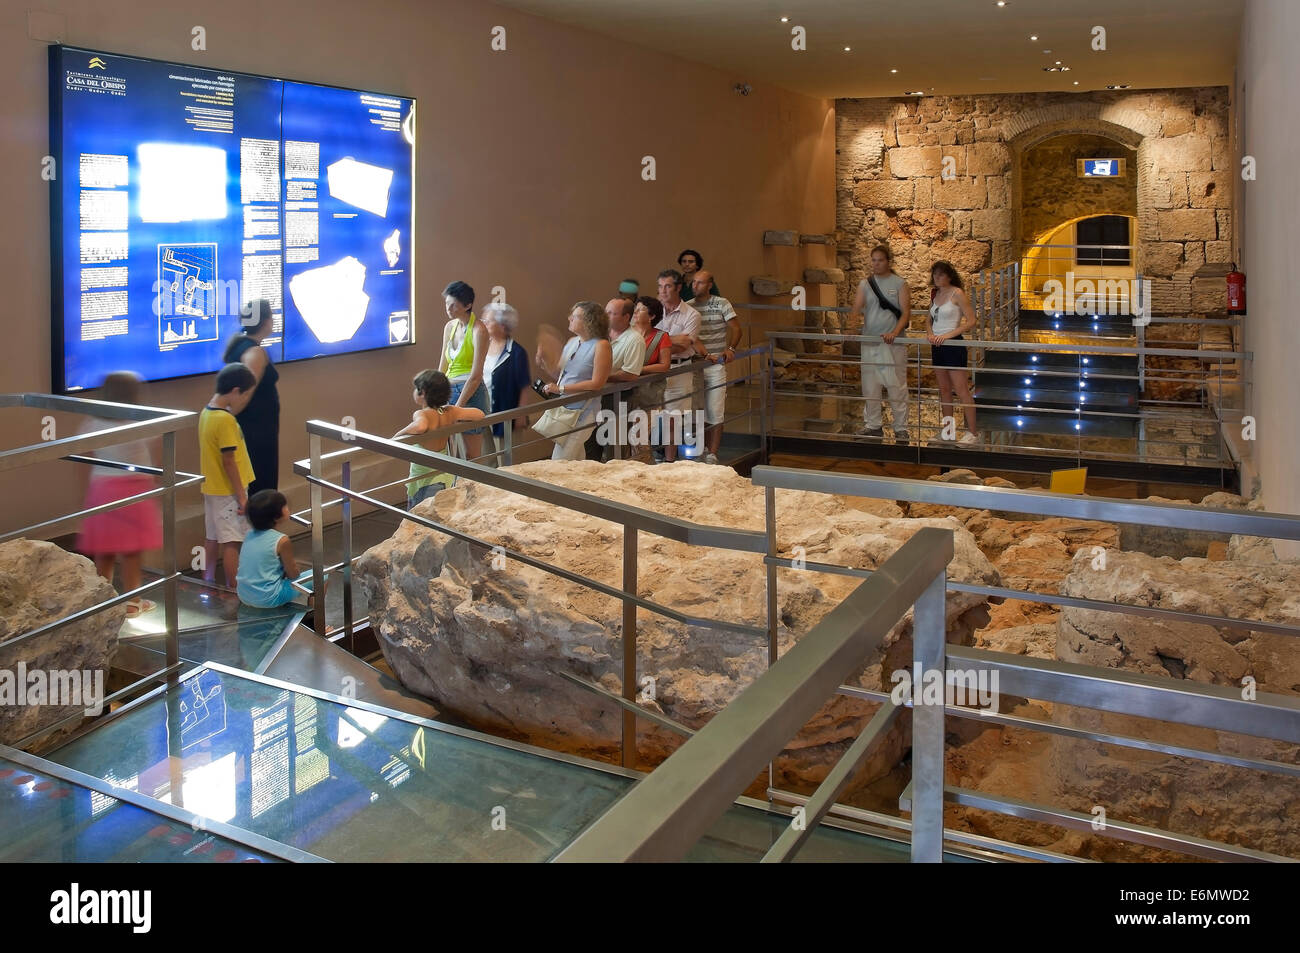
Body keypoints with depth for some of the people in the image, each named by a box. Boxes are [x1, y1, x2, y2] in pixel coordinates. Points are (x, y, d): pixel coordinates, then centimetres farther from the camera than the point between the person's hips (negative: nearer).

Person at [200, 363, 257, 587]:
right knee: (231, 541, -2)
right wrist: (242, 496, -17)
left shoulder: (206, 413, 6)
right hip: (228, 492, -9)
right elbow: (228, 461, -20)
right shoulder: (226, 420, -21)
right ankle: (234, 590, 3)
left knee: (211, 537, 15)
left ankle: (208, 584, 24)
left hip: (211, 489, 9)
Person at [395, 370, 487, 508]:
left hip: (425, 479, -6)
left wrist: (397, 435, -28)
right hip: (447, 476, 6)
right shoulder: (450, 412, -3)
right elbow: (480, 414, 2)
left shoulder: (422, 414, -21)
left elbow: (420, 426, -44)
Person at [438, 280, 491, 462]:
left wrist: (457, 407, -16)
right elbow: (443, 366, 14)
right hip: (449, 389, 7)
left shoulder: (478, 330, -12)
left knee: (472, 456, -1)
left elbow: (476, 376, -16)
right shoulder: (450, 326, 10)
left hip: (471, 392, -7)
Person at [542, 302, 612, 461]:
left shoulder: (601, 345, -10)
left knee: (560, 463, -10)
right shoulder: (572, 342, 13)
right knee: (575, 461, 11)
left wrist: (561, 389, -15)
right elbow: (558, 371, 21)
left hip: (583, 412, -7)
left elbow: (597, 383, -17)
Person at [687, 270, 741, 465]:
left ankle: (712, 454, -1)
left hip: (716, 365, -3)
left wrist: (730, 348, -16)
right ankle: (704, 447, 23)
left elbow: (735, 328, 1)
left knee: (715, 414, -4)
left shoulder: (721, 303, 0)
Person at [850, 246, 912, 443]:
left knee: (897, 386, -4)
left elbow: (906, 313, -7)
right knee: (869, 386, 7)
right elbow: (856, 309, 1)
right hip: (869, 342, 4)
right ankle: (873, 425, 17)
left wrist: (895, 332, -23)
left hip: (892, 343, -4)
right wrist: (852, 318, -23)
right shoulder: (865, 285, 9)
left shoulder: (899, 284, 0)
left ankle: (901, 428, 3)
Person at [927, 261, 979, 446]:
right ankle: (947, 431, 20)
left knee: (961, 390, -7)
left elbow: (971, 321, -14)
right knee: (944, 389, 12)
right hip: (937, 346, 7)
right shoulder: (935, 294, 11)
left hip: (953, 344, -7)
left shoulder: (957, 293, -10)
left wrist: (947, 335, -20)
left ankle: (973, 432, -1)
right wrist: (931, 334, 0)